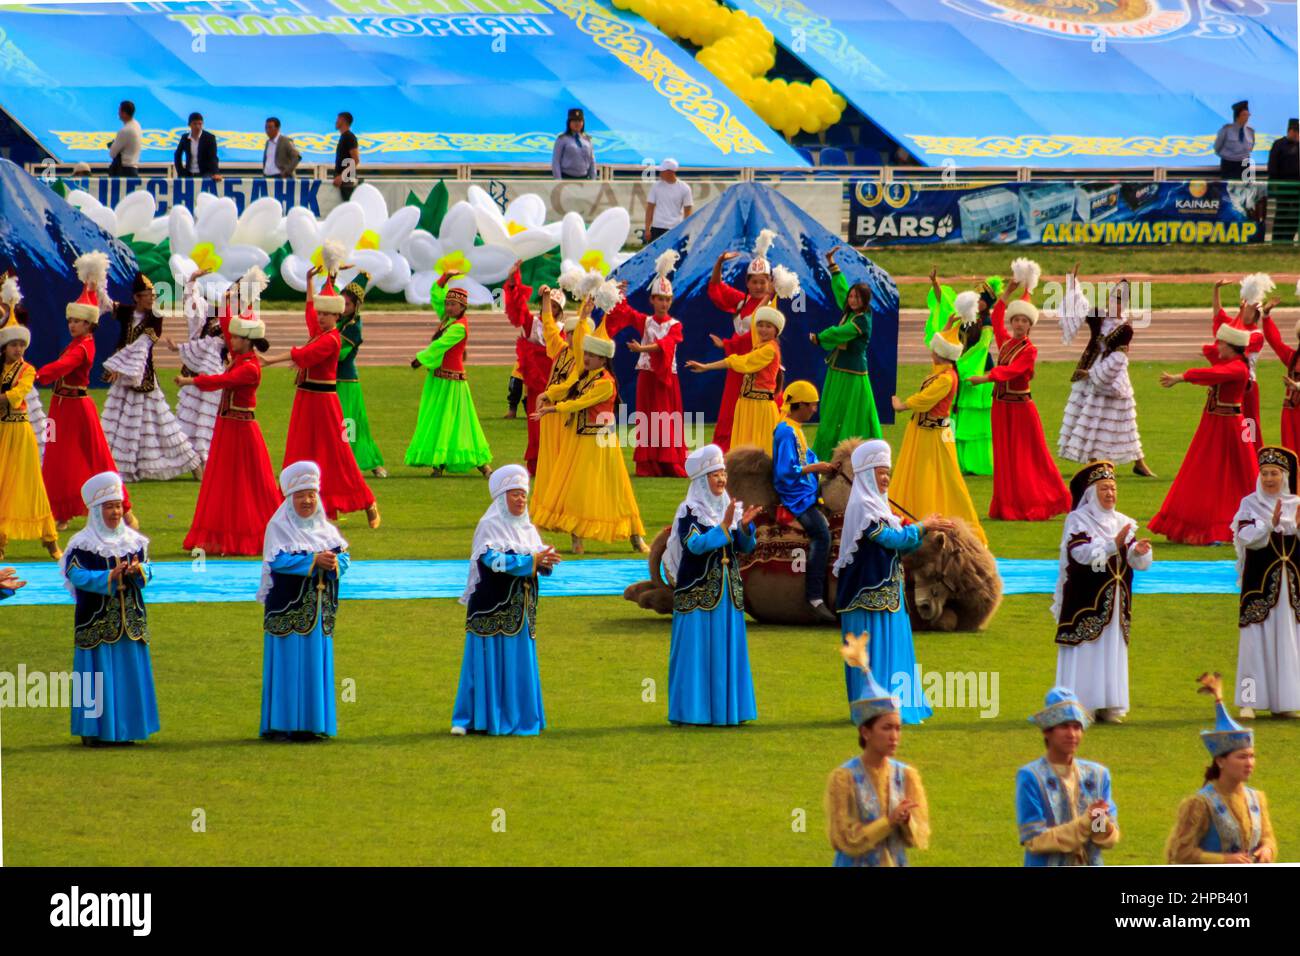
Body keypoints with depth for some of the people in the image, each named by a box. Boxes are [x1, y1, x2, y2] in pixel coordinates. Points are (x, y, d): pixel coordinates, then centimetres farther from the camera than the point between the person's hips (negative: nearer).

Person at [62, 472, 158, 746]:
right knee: (98, 675, -5)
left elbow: (147, 568, 10)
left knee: (129, 673, 6)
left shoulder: (133, 540, 10)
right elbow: (76, 574, -14)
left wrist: (138, 569, -14)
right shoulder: (83, 543, -6)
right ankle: (92, 730, -1)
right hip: (97, 618, -5)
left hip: (131, 618, 5)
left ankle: (122, 728, 14)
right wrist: (110, 576, -23)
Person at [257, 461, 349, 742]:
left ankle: (309, 723, 12)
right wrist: (315, 560, -21)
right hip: (288, 609, -5)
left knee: (316, 665, 6)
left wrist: (333, 563, -18)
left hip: (319, 610, 5)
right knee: (287, 668, -5)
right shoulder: (279, 527, -3)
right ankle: (279, 726, -3)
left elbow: (343, 558, 5)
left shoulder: (325, 529, 12)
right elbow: (277, 560, -17)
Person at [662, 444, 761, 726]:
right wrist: (724, 526, -24)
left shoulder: (731, 508, 10)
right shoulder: (689, 511, -6)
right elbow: (694, 545, -19)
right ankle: (692, 710, 0)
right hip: (697, 591, -6)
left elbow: (745, 547, 4)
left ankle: (724, 708, 11)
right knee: (696, 648, -5)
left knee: (728, 649, 5)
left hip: (728, 591, 6)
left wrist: (745, 526, -15)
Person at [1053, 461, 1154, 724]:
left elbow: (1139, 563, 5)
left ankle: (1108, 708, 11)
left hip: (1116, 603, 6)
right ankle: (1079, 708, -6)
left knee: (1113, 651, 6)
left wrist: (1139, 551, -19)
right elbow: (1081, 552, -21)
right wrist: (1114, 544, -32)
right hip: (1085, 601, -6)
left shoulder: (1122, 523, 11)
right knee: (1085, 654, -7)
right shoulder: (1077, 520, -4)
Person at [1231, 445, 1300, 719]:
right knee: (1256, 638, -6)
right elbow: (1246, 537, -13)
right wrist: (1270, 524, -26)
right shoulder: (1250, 504, 1)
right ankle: (1249, 701, -5)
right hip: (1260, 581, -3)